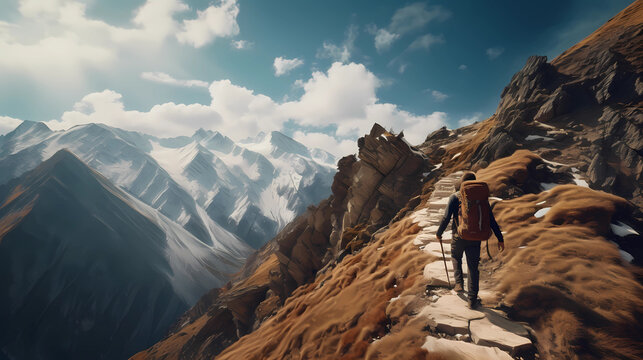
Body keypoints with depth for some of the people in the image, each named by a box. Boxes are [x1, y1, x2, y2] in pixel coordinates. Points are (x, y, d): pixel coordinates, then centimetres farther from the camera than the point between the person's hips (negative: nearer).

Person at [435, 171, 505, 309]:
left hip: (458, 237, -1)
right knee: (473, 267, 10)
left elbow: (446, 218, -12)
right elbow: (491, 219, -1)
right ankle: (472, 300, 13)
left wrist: (439, 233, 1)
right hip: (475, 238, 2)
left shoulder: (454, 197, -9)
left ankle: (459, 284, 19)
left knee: (456, 258, 28)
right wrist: (500, 239, 5)